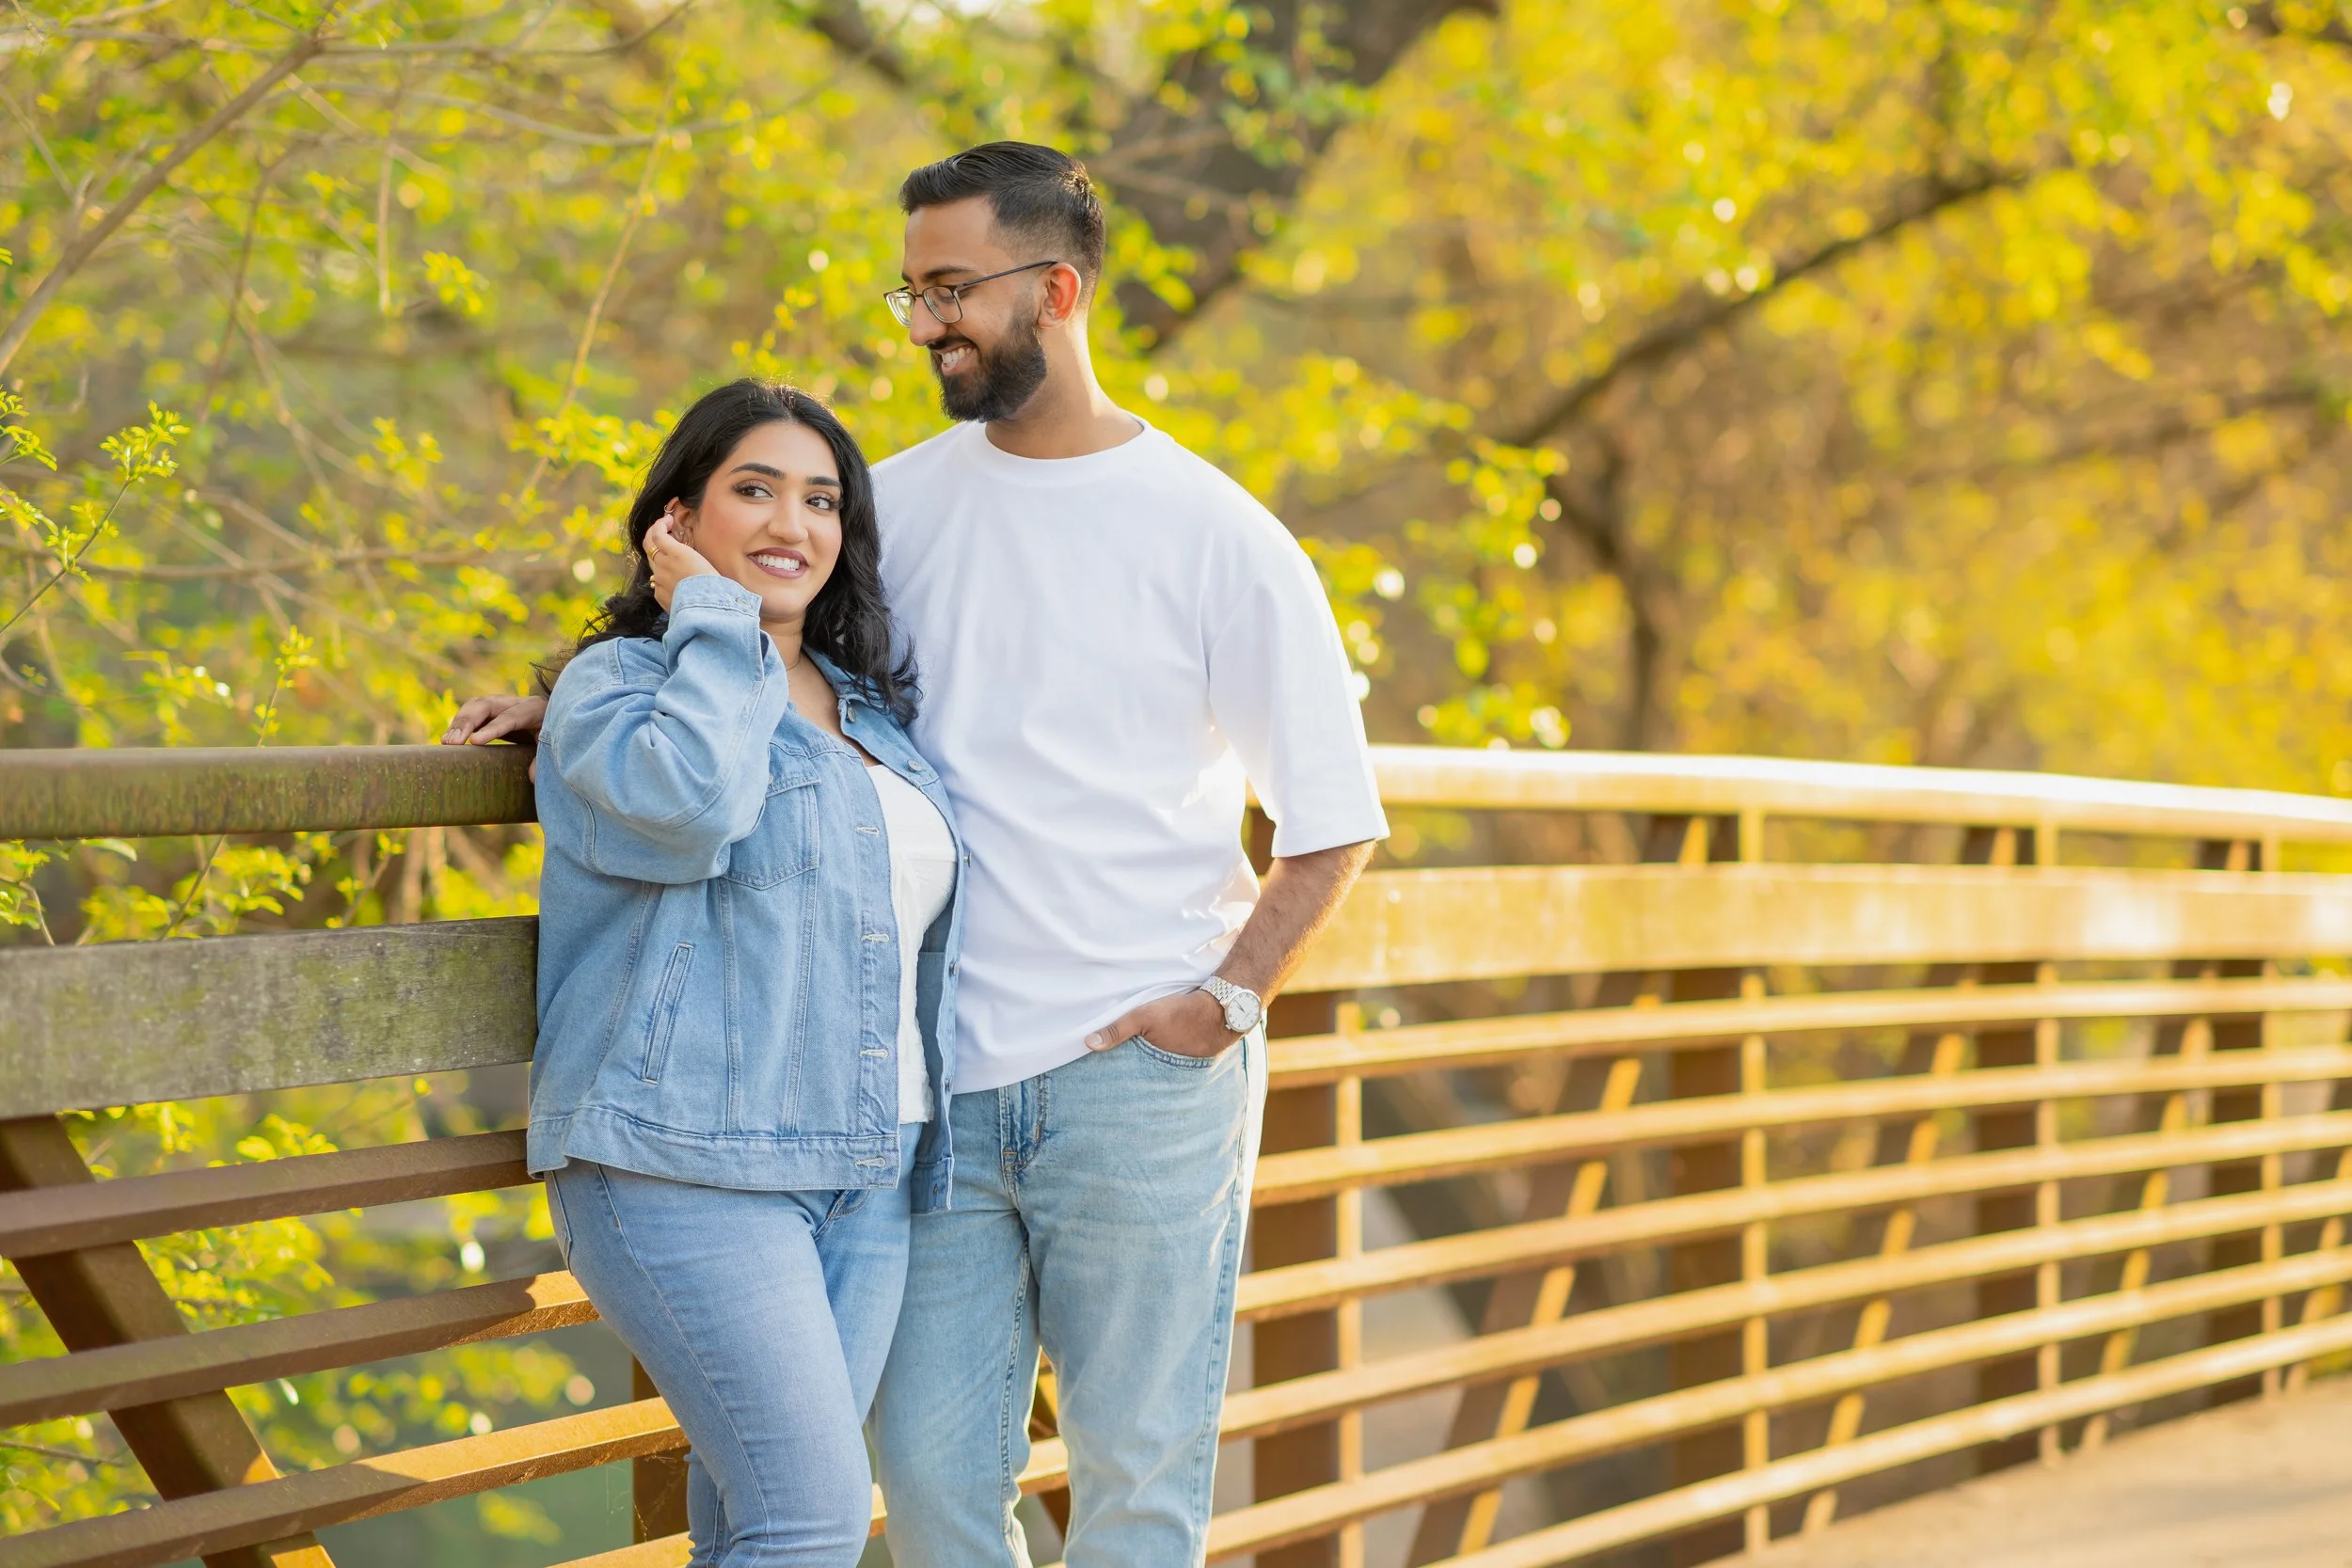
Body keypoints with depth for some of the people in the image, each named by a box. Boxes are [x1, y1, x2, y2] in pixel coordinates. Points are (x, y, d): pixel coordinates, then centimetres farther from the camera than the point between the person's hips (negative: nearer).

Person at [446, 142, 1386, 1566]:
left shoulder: (1215, 533, -2)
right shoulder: (901, 504, 9)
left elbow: (1334, 823, 2)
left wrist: (1223, 1003, -9)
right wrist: (568, 707, 6)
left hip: (1140, 1078, -4)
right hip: (946, 1080, 4)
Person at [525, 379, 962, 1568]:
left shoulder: (874, 711, 18)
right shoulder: (618, 682, -1)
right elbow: (688, 801, -24)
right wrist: (712, 620, -9)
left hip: (868, 1174, 7)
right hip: (687, 1170, -7)